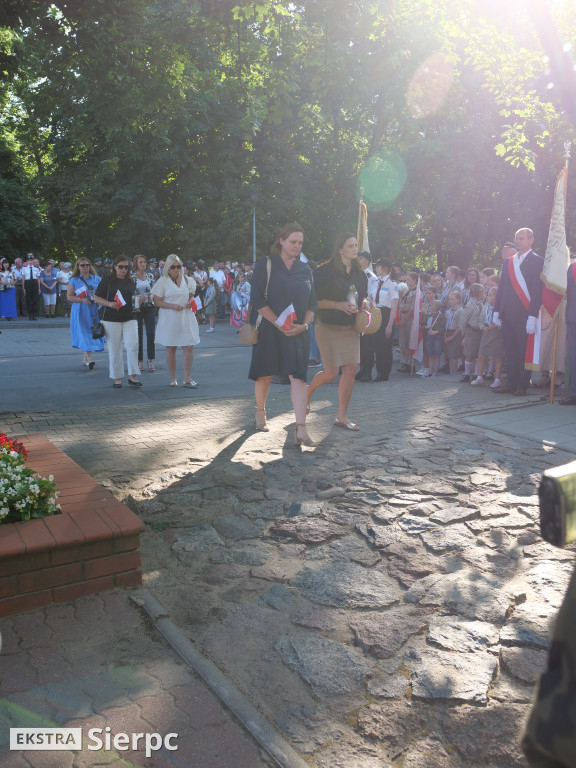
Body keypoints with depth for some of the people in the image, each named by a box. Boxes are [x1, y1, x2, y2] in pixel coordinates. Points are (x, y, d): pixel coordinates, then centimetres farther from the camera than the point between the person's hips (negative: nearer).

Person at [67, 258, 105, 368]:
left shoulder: (97, 279, 10)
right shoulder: (74, 281, 5)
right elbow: (69, 297, 1)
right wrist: (82, 300, -14)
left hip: (95, 310, 3)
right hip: (81, 312, -3)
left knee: (94, 333, 4)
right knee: (84, 334, -11)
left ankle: (85, 358, 18)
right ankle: (89, 359, -17)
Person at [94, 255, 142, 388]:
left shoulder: (131, 281, 12)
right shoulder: (107, 281, 1)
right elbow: (96, 298, 0)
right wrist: (109, 304, -16)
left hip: (129, 318, 3)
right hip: (111, 319, -2)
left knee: (133, 345, -10)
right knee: (114, 349, 2)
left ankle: (132, 376, -1)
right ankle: (117, 378, 12)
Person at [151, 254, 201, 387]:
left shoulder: (187, 280, 10)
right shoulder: (163, 281, -1)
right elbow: (157, 301, -5)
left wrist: (190, 302, -4)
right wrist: (172, 306, -19)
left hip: (186, 317, 3)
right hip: (169, 319, -2)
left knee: (189, 347, -3)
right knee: (170, 348, 5)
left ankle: (187, 378, 4)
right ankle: (173, 378, 16)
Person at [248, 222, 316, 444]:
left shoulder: (305, 269, 10)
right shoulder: (265, 265, -2)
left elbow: (312, 303, 11)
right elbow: (257, 299, -9)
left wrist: (304, 324, -8)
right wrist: (279, 323, -16)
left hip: (297, 332, 2)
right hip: (269, 330, -2)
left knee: (298, 376, -8)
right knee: (265, 374, 8)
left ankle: (301, 429, -12)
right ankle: (260, 412, 34)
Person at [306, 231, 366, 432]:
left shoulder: (359, 273, 8)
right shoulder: (325, 271, -11)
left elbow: (363, 296, 22)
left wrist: (362, 306, 0)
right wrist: (338, 305, -22)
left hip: (351, 328, 6)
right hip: (328, 327, -6)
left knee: (350, 370, -2)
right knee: (331, 372, -5)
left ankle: (341, 415, 8)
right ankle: (308, 390, 28)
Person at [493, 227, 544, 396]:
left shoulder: (537, 261, -3)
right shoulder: (509, 262, 16)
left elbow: (537, 290, -10)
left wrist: (533, 316, -17)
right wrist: (496, 311, 11)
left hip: (524, 316, -6)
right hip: (508, 315, 6)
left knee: (525, 352, 1)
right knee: (510, 352, 9)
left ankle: (522, 386, 9)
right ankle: (511, 385, 15)